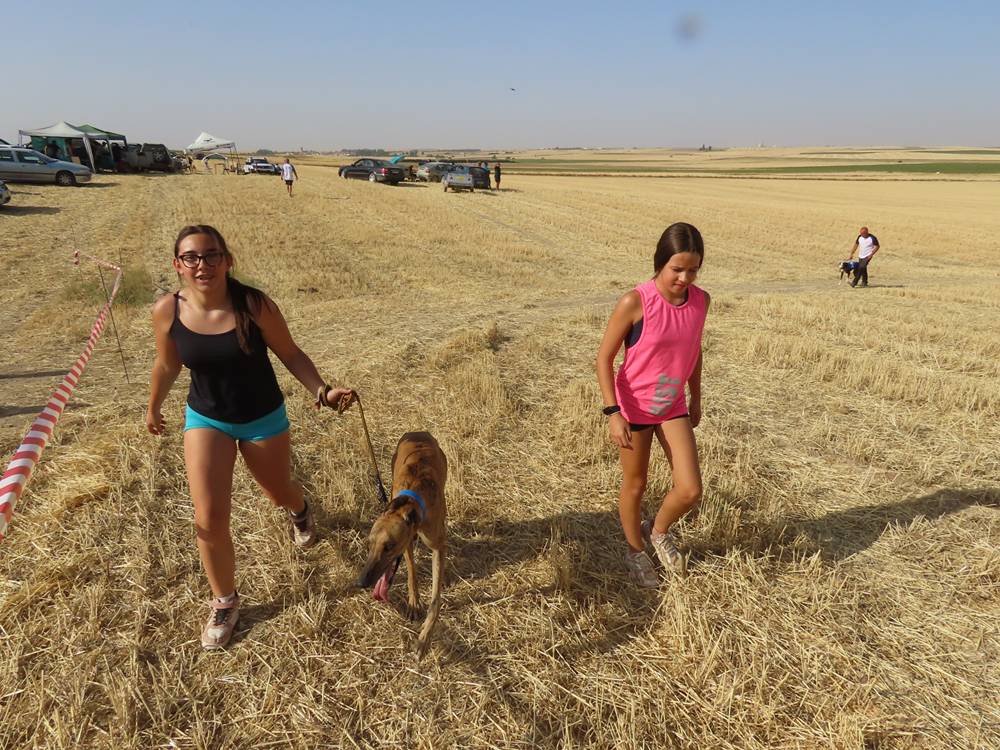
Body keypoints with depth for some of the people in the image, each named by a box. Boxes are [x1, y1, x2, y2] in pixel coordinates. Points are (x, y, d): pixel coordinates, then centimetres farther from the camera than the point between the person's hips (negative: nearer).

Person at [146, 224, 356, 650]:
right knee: (209, 518, -6)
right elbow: (167, 365, 4)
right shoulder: (167, 311, -15)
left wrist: (323, 391, -27)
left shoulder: (254, 305, -23)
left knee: (279, 492, 20)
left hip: (263, 417, -1)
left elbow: (291, 354, -11)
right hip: (205, 419, 1)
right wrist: (154, 408, 19)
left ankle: (299, 510, 62)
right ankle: (225, 602, 20)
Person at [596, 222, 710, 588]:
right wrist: (613, 413, -20)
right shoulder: (635, 302, -22)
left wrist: (696, 400, 16)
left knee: (690, 491, -1)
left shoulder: (701, 300, -6)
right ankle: (636, 552, 37)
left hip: (673, 406, 4)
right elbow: (604, 357, -16)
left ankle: (658, 531, 32)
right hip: (634, 407, -4)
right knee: (635, 485, 12)